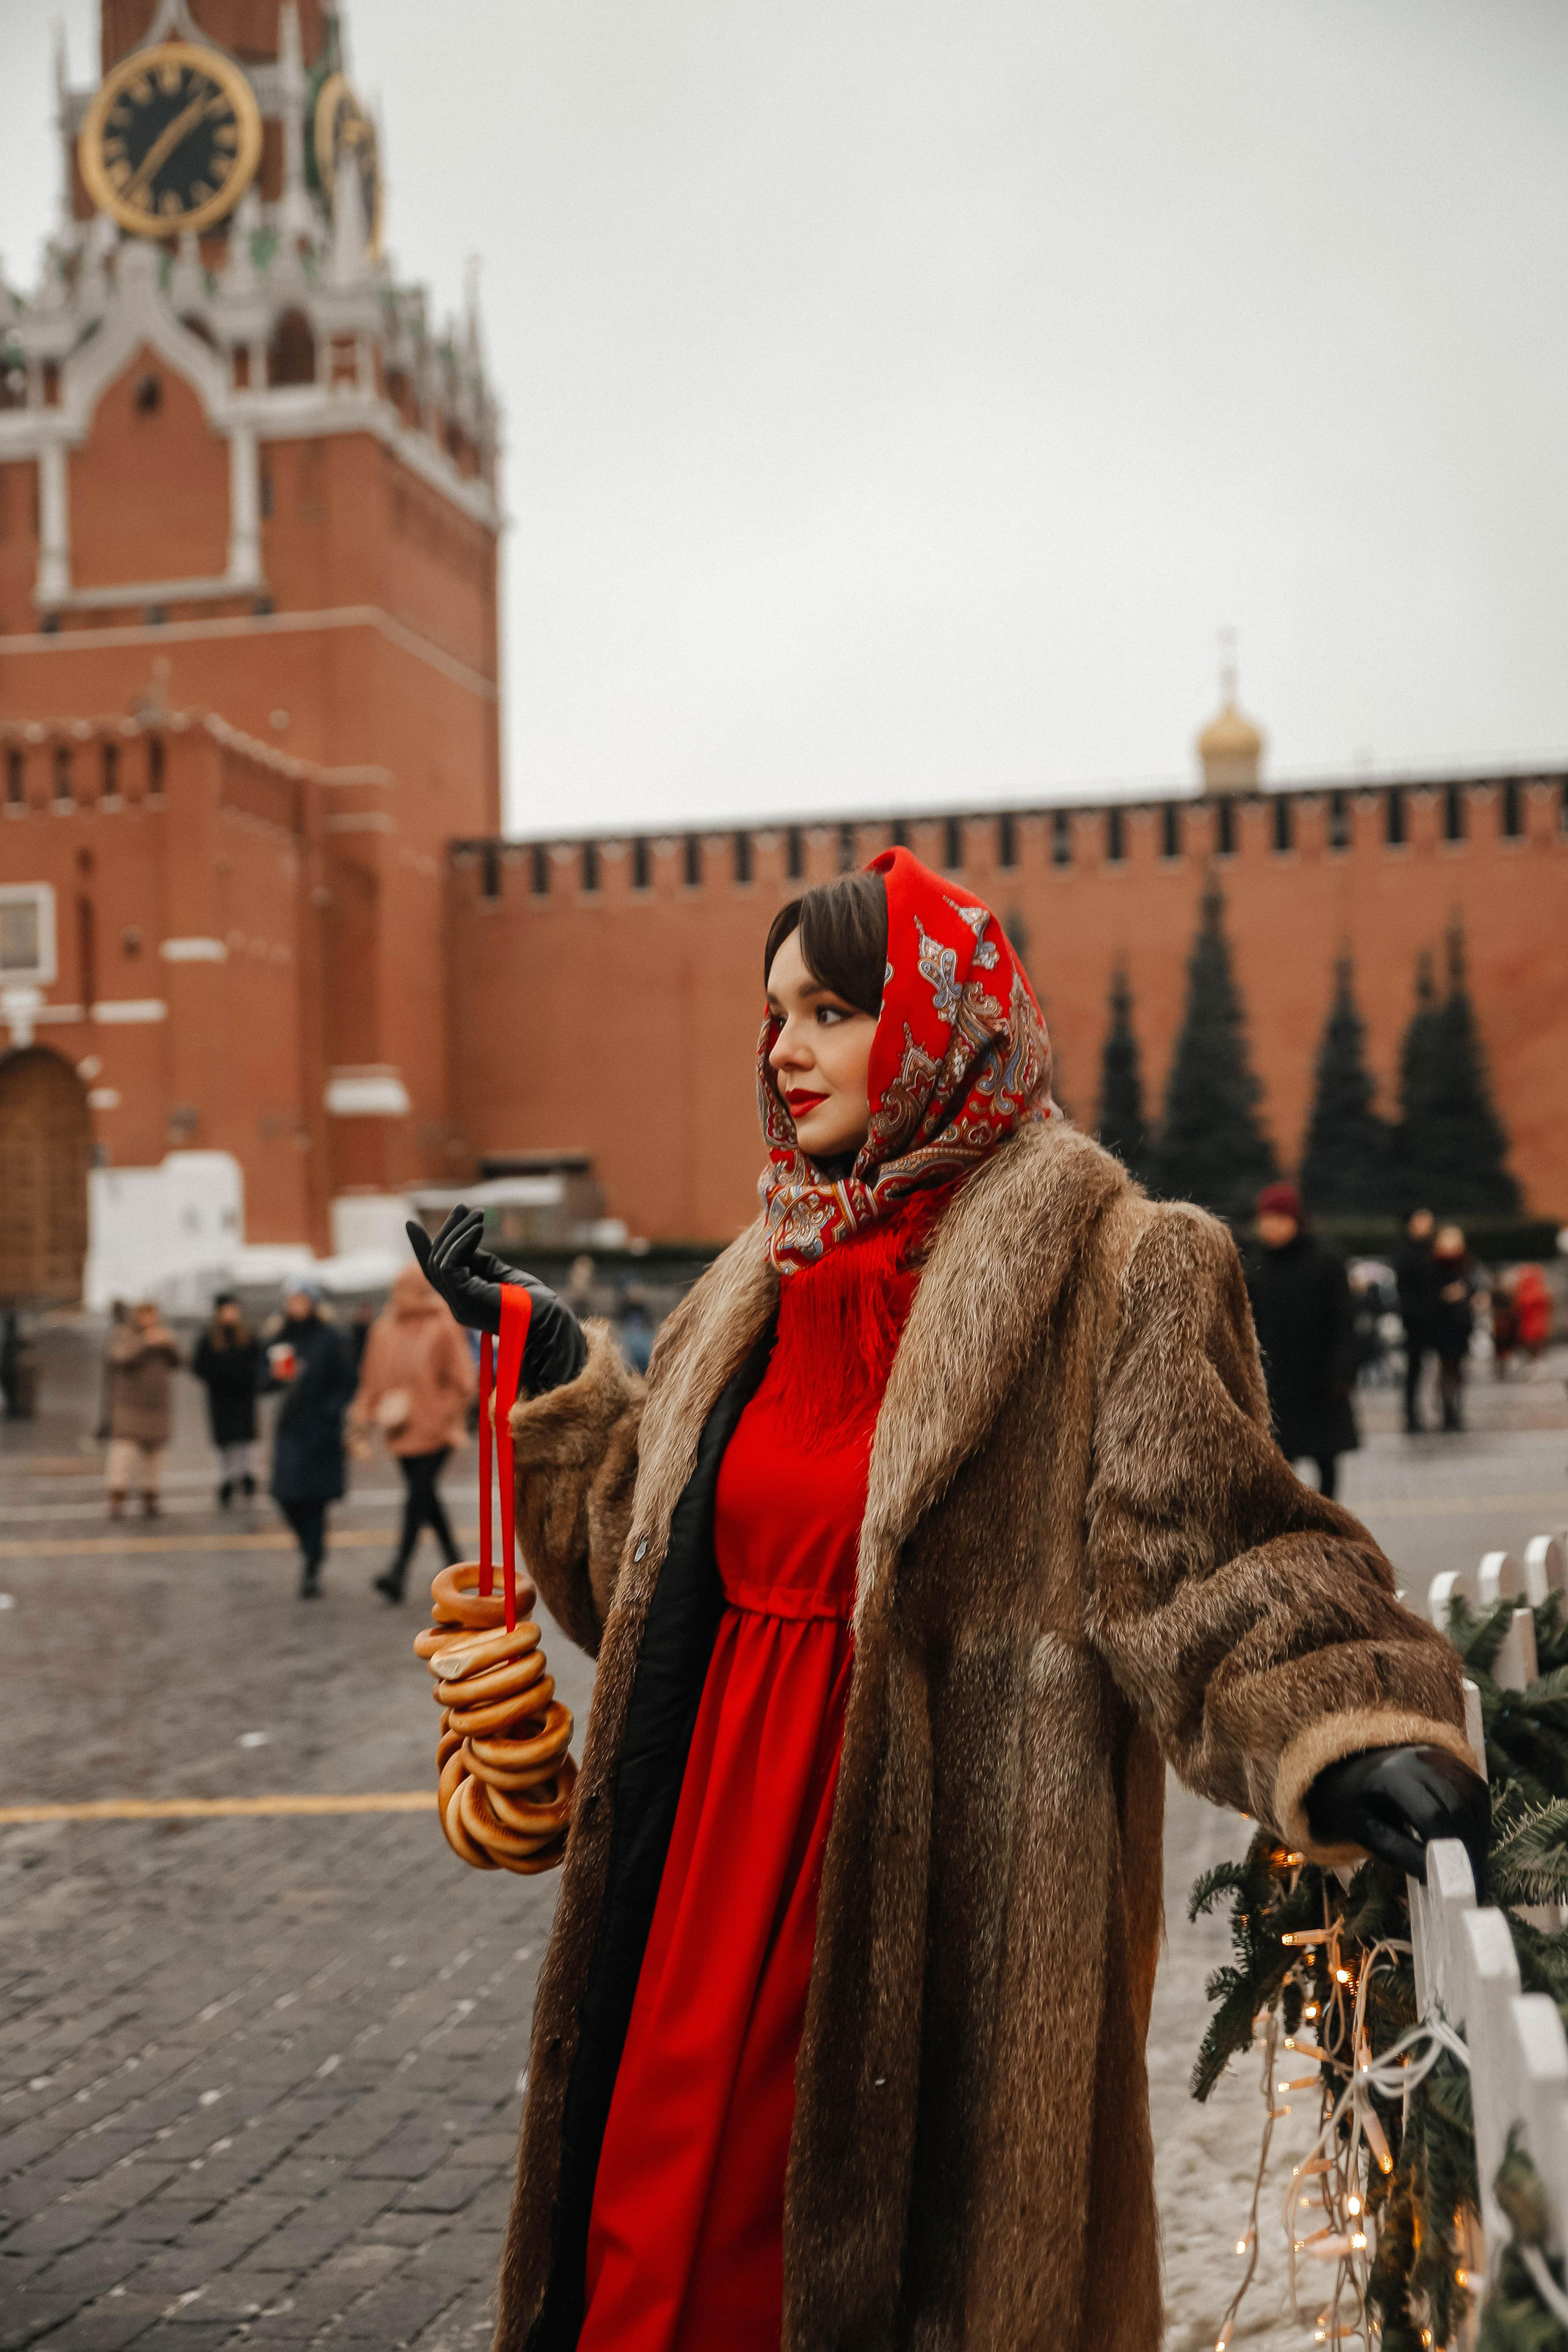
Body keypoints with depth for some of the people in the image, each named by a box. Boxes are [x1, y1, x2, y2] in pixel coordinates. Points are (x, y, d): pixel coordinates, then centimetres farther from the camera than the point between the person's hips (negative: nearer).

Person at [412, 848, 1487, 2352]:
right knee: (670, 2231, 13)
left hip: (941, 1887, -6)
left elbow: (1199, 1553, -15)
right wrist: (555, 1368, 14)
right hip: (722, 1859, 6)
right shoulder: (767, 1282, 13)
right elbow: (650, 1553, 18)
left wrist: (1352, 1736, -30)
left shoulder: (1113, 1272, -9)